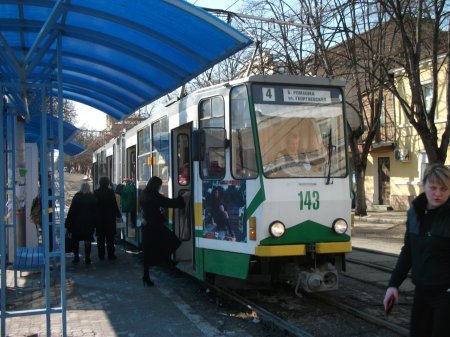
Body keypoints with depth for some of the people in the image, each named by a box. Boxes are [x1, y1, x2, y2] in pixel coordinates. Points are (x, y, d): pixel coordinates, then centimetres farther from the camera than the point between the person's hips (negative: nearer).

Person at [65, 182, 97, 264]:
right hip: (89, 223, 2)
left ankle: (76, 257, 13)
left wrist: (68, 223, -2)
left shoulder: (76, 197, -6)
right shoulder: (93, 198, 1)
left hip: (77, 223, -2)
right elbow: (95, 212, 4)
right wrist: (94, 223, 11)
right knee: (88, 241, 5)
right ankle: (87, 258, 4)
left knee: (75, 240, 12)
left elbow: (71, 211, -6)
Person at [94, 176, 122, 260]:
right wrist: (118, 214, 4)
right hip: (109, 218, -2)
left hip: (99, 218, 2)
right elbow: (114, 204, -8)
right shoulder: (110, 192, -10)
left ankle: (101, 255, 11)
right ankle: (110, 254, 5)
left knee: (100, 238, 8)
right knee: (110, 237, 4)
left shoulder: (96, 192, -2)